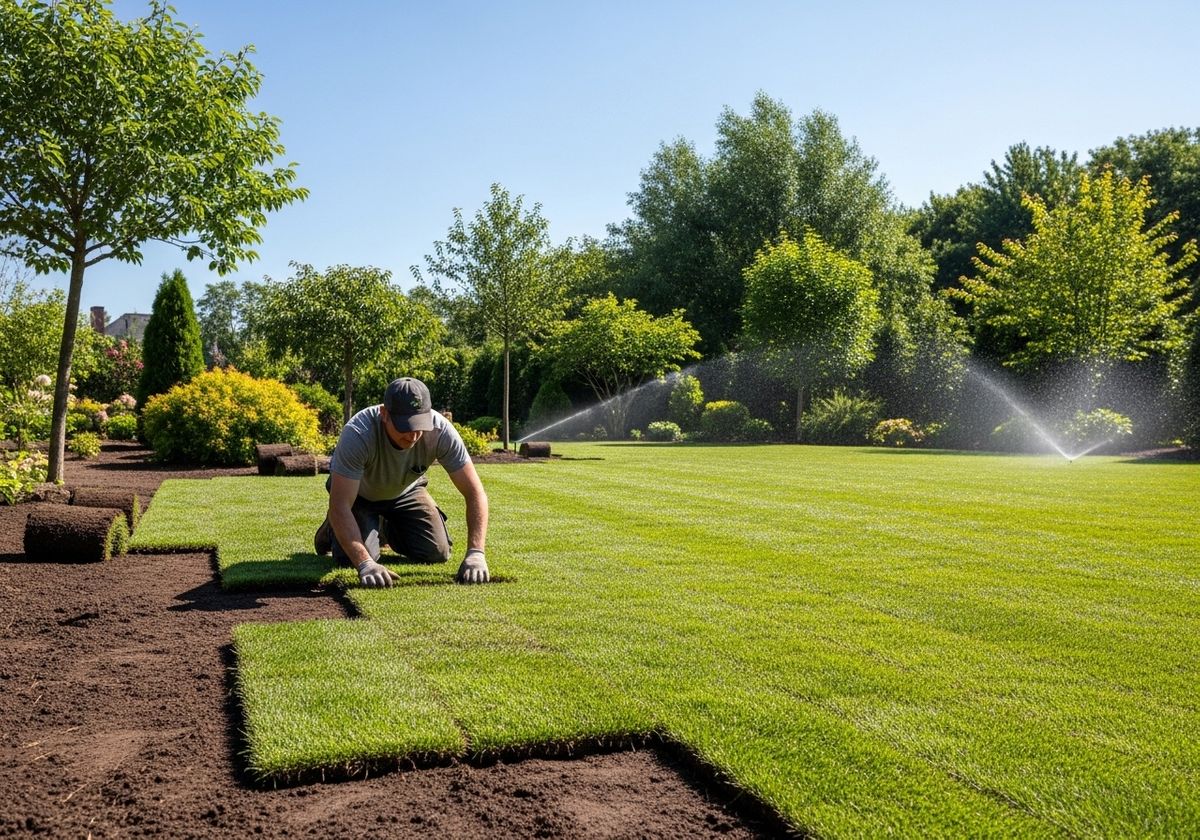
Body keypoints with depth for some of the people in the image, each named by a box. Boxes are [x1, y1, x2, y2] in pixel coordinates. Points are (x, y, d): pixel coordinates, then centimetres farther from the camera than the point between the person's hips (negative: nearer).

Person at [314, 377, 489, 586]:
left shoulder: (440, 431, -34)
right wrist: (364, 564, -54)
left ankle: (387, 528, 23)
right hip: (358, 492, -3)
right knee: (353, 556, -21)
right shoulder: (358, 434, -41)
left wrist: (475, 553, -43)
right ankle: (333, 530, 15)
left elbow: (475, 493, -31)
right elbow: (340, 505, -42)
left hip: (405, 491, 3)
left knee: (437, 553, -8)